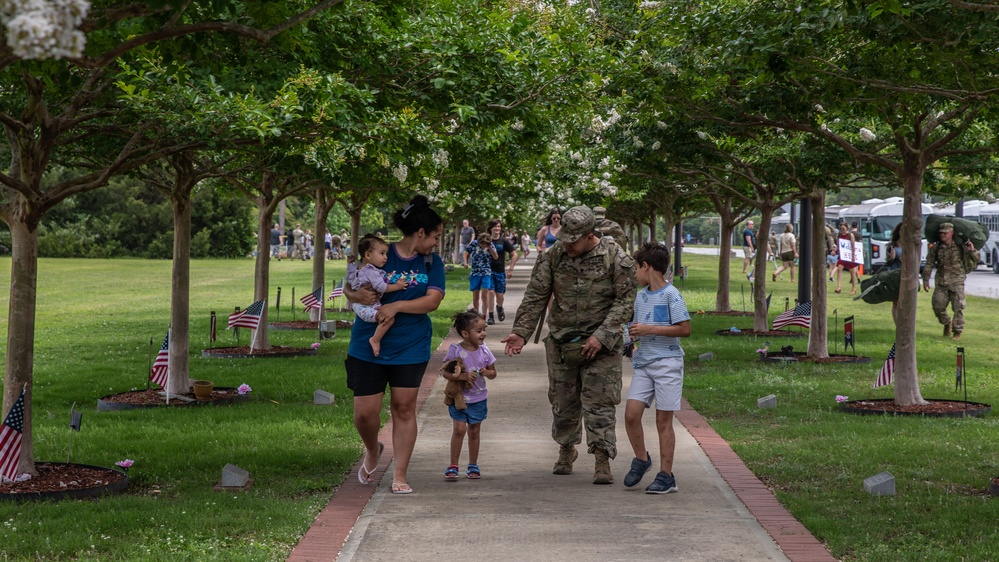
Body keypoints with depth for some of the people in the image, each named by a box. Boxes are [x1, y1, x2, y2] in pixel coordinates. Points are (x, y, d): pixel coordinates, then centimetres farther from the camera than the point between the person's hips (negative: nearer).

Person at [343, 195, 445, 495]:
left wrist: (396, 306, -19)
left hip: (410, 347, 1)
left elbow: (433, 300, -8)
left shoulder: (432, 262, 4)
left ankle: (400, 475, 10)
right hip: (368, 345, -1)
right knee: (365, 412, -3)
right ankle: (372, 451, 30)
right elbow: (348, 288, 4)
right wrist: (359, 295, -19)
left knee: (404, 408, 1)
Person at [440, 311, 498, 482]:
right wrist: (463, 376, -27)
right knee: (459, 429, -11)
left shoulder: (484, 351, -1)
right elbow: (445, 373, -13)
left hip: (478, 398, 3)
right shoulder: (455, 350, -13)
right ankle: (453, 466, -1)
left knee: (474, 431, 10)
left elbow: (493, 373, 8)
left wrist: (486, 372, -15)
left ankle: (473, 465, 23)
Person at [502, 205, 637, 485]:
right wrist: (521, 332, -10)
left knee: (599, 402, -6)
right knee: (563, 400, 12)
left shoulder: (616, 258, -10)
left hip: (600, 343, -3)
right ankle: (566, 449, 33)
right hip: (561, 342, 3)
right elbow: (535, 297, 1)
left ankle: (602, 461, -4)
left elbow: (625, 300, -8)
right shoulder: (553, 256, -1)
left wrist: (602, 336, -17)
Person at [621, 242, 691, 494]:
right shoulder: (641, 295, 14)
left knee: (663, 420, -1)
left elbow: (685, 329, -15)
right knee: (631, 414, -4)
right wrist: (632, 333, 4)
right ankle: (641, 458, 19)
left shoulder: (671, 295, -9)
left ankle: (666, 476, 6)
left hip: (667, 363, -6)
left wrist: (649, 329, -16)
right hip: (643, 363, 6)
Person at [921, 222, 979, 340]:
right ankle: (947, 323, 30)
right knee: (938, 307, 1)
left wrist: (972, 251, -13)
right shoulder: (935, 248, 3)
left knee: (958, 307, -8)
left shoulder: (960, 247, -1)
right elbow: (928, 265, 8)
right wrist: (925, 281, 3)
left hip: (956, 282, -2)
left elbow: (976, 259, 8)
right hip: (941, 283, 2)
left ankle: (957, 332, 3)